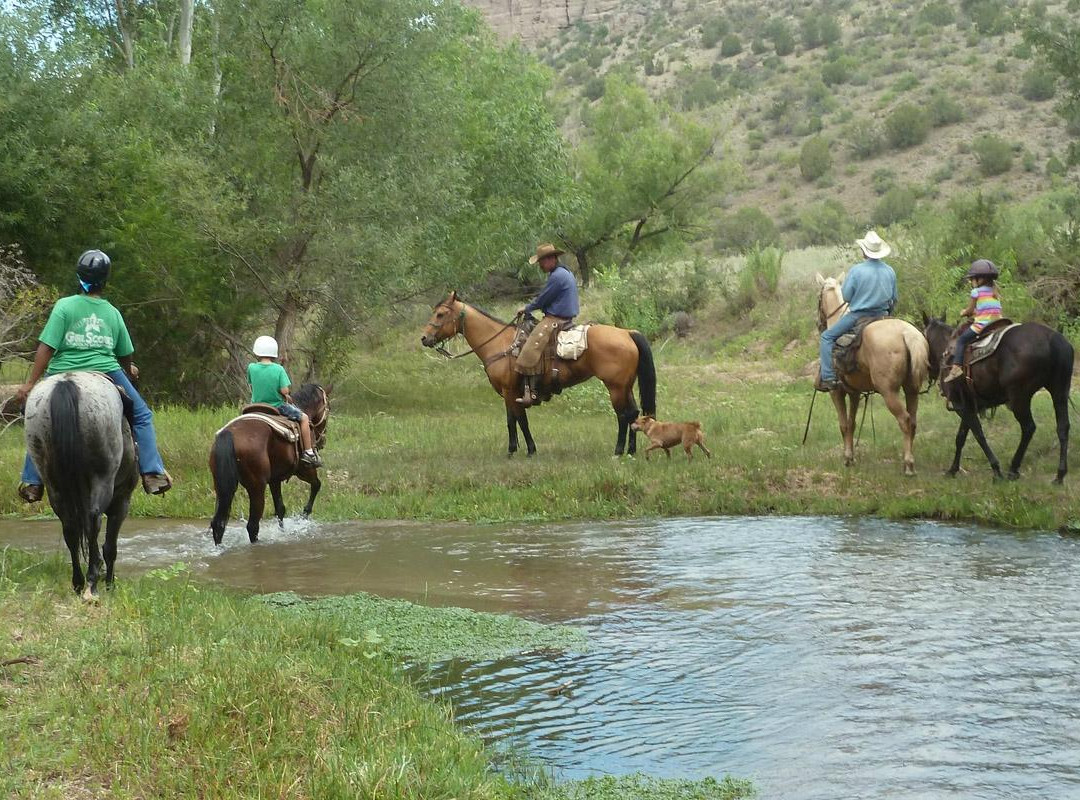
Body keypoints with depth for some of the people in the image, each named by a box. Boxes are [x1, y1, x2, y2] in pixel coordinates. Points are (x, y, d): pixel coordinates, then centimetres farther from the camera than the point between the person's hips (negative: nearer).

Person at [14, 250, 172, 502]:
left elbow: (46, 348, -10)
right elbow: (125, 355, 14)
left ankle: (31, 482, 21)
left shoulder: (64, 306, -4)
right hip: (105, 373, 0)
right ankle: (152, 474, 6)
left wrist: (30, 384, -7)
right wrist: (129, 372, 36)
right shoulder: (112, 312, 5)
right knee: (142, 416, 18)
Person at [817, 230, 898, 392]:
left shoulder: (856, 270, -16)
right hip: (882, 316, 5)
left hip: (857, 316, -5)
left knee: (827, 337, 7)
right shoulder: (890, 271, 0)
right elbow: (894, 299, 9)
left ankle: (828, 377, -3)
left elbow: (846, 296, -11)